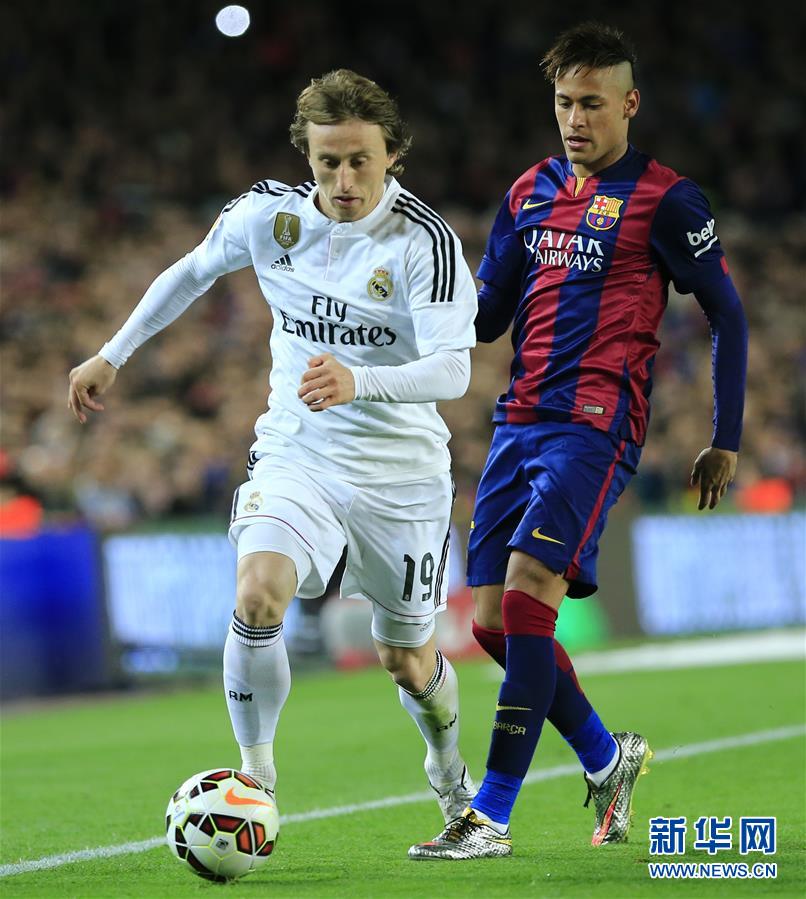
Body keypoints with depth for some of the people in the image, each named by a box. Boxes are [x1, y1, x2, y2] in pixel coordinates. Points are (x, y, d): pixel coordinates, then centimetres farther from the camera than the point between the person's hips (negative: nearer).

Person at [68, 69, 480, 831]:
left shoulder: (425, 241, -19)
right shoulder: (270, 213, -6)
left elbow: (452, 370, -28)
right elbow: (192, 270, 14)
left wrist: (358, 382, -46)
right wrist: (112, 355, 19)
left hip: (401, 473, -2)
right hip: (294, 454, 2)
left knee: (405, 657, 11)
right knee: (258, 595, -26)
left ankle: (451, 776, 44)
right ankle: (255, 779, -10)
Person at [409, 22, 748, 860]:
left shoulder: (663, 199, -1)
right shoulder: (529, 192, 16)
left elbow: (726, 314, 4)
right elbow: (487, 314, 19)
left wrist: (725, 440, 3)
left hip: (596, 422, -7)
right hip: (520, 420, 7)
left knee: (527, 593, -19)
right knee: (493, 621, 3)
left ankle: (492, 817, -17)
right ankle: (608, 758, 25)